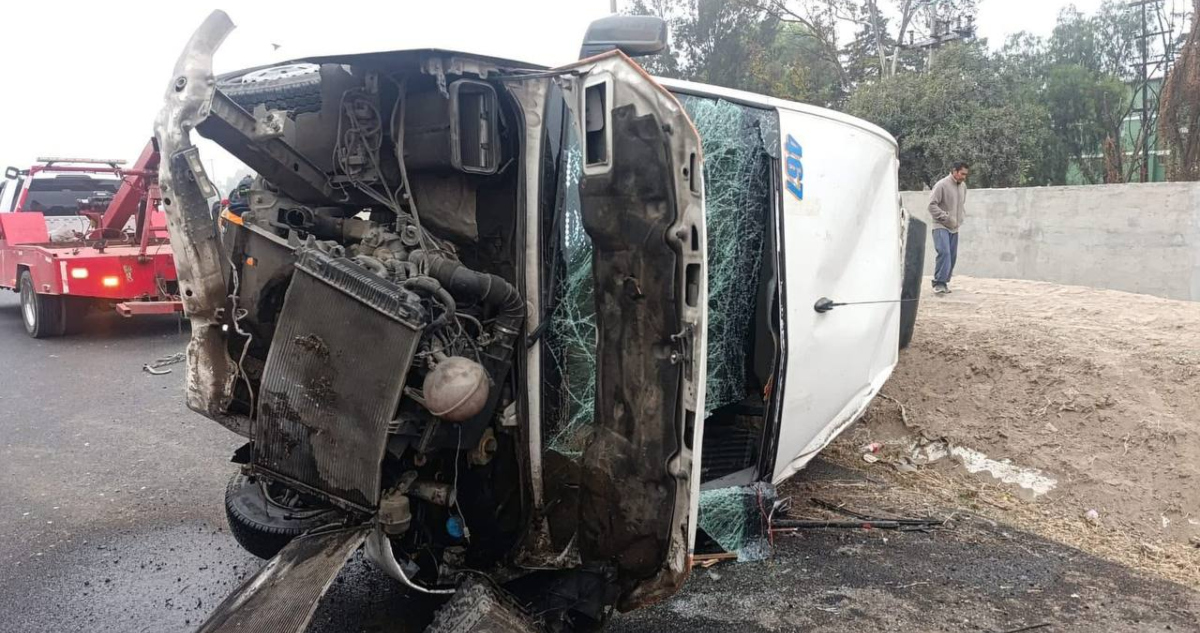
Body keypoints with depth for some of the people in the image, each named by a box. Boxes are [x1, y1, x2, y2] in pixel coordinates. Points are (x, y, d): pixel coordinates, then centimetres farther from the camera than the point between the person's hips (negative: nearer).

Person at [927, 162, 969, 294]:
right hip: (941, 226, -7)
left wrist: (960, 218, 10)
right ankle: (939, 283, -19)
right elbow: (932, 205, -14)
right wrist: (946, 217, -18)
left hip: (954, 228, 7)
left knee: (952, 256, 6)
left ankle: (945, 282, 15)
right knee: (944, 252, -20)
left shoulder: (963, 186, 11)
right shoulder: (942, 185, -12)